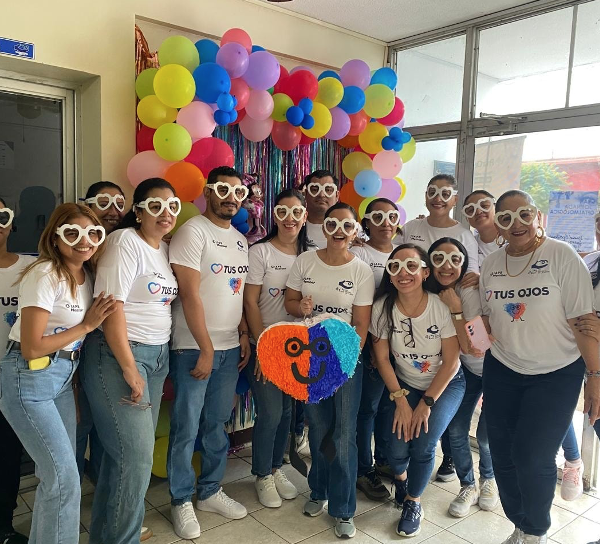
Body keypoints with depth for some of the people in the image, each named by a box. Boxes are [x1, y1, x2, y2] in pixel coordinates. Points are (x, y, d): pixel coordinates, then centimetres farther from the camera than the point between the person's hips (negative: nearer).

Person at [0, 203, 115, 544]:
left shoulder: (88, 275, 5)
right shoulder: (45, 276, -18)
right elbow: (31, 348, -20)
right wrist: (87, 326, -14)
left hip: (63, 377, 8)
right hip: (28, 379, -7)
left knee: (58, 472, 13)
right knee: (64, 475, -6)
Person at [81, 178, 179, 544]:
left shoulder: (165, 248, 12)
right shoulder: (125, 241, -11)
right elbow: (111, 306, -17)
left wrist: (161, 361, 7)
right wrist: (129, 369, -17)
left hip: (157, 355, 7)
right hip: (117, 354, -7)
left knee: (129, 451, 11)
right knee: (136, 454, -6)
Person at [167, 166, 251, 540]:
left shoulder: (241, 240, 12)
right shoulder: (193, 232, -10)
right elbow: (190, 295, -15)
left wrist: (244, 335, 7)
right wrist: (206, 349, -15)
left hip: (230, 347, 6)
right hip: (194, 348, -6)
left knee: (217, 424, 15)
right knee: (186, 429, 4)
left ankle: (211, 492, 30)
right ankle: (182, 500, 21)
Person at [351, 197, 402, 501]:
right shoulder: (358, 254, -6)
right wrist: (371, 344, -16)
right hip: (371, 340, -6)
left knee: (389, 403, 14)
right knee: (368, 405, 0)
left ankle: (383, 460, 31)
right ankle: (364, 470, 14)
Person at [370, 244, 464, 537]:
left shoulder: (443, 307, -22)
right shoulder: (383, 307, -17)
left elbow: (451, 362, -15)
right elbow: (382, 358, -8)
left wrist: (426, 404, -16)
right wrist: (401, 401, -12)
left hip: (445, 384, -1)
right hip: (405, 385, 2)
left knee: (423, 445, -19)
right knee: (396, 449, -12)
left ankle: (413, 503, 13)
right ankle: (401, 478, 29)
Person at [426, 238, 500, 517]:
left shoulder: (470, 292, -30)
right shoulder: (432, 294, -12)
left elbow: (471, 347, -29)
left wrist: (455, 309, -34)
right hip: (467, 368, 5)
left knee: (486, 434, 1)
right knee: (455, 430, 1)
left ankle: (488, 479, 33)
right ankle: (468, 487, 25)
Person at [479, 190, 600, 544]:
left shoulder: (561, 255, -11)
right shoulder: (491, 265, 4)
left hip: (556, 375, -4)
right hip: (502, 372, 5)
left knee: (532, 457, -5)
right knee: (503, 456, 9)